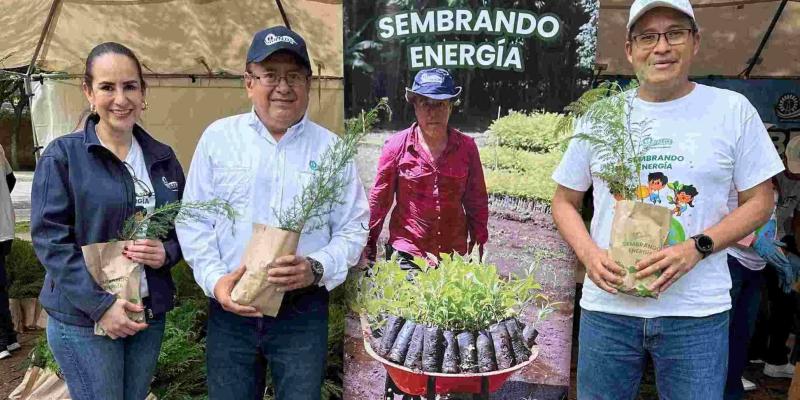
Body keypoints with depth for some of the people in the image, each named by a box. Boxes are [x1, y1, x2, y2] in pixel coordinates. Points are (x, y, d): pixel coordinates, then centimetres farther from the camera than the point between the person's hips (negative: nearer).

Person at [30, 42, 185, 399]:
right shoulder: (62, 155, -7)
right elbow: (50, 238, -12)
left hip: (150, 314, 5)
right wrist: (100, 303, -18)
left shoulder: (162, 157, 6)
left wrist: (166, 253, -10)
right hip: (82, 317, -4)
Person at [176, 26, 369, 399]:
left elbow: (353, 228, 2)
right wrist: (215, 279, -10)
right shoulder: (218, 137, 2)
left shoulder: (331, 148, 1)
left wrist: (317, 269, -15)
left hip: (303, 310, 0)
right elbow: (194, 220, 3)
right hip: (230, 307, 1)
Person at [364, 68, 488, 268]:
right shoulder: (396, 146, -4)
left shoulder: (466, 147, 1)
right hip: (406, 255, -1)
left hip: (454, 254, 2)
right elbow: (379, 200, 1)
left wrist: (478, 244, 9)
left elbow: (476, 201, 8)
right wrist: (369, 247, 2)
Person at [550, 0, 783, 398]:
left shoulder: (732, 109, 0)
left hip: (696, 313, -1)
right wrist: (589, 254, -9)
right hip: (607, 306, 2)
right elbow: (564, 201, 9)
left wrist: (697, 248, -14)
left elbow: (759, 201, 3)